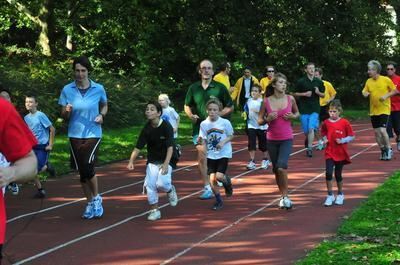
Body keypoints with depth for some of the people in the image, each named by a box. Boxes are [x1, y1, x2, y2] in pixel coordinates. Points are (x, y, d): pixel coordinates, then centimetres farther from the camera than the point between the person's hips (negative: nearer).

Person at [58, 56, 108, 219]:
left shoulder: (98, 89, -5)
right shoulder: (67, 90, -4)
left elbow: (104, 106, 14)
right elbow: (64, 116, 1)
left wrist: (101, 115, -7)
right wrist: (67, 111, -22)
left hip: (93, 133, -2)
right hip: (75, 135, 2)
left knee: (88, 167, -18)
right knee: (81, 170, 7)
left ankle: (96, 198, 5)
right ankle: (90, 203, 23)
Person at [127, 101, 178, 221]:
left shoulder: (166, 127, -15)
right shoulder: (146, 129, -4)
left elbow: (170, 147, -19)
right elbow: (138, 147, -4)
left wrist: (166, 164, -29)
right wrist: (131, 161, -18)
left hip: (165, 161, -4)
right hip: (152, 161, 4)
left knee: (161, 184, -20)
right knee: (150, 184, -8)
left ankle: (170, 190, 16)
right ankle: (154, 210, 8)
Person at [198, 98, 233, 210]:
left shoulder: (225, 122, -10)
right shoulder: (204, 124, -3)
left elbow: (231, 136, 1)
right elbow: (204, 141, 4)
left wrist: (223, 142, -17)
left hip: (224, 153, -3)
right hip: (211, 155, 3)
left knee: (219, 176, -17)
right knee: (212, 179, -4)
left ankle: (227, 182, 20)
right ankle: (218, 201, 16)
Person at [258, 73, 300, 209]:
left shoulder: (290, 99, -4)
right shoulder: (266, 101, -6)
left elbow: (297, 113, 13)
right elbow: (260, 121, 1)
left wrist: (293, 116, -9)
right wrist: (268, 119, -19)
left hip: (287, 139, -2)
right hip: (272, 139, 2)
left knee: (281, 167, -19)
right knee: (276, 169, 11)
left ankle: (285, 196, -5)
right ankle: (283, 196, 28)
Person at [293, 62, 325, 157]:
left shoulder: (319, 82, 5)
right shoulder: (301, 81, -1)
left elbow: (323, 95, 13)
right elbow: (295, 94, 3)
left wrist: (318, 92, -9)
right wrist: (304, 94, -12)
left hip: (315, 109, 0)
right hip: (304, 109, 0)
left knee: (311, 128, -14)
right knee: (306, 131, 5)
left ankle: (309, 148, -8)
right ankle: (307, 139, 39)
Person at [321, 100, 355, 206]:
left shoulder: (344, 123, -7)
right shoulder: (326, 123, 0)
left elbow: (352, 136, -3)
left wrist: (343, 140, -17)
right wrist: (325, 139, 1)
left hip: (341, 153, -1)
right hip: (329, 152, 1)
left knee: (338, 175, 7)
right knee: (328, 173, -12)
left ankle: (340, 195, 28)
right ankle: (330, 195, 0)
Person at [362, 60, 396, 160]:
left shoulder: (386, 80, -8)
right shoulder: (368, 81, 4)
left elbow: (395, 90, 0)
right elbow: (364, 91, 6)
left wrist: (386, 96, -16)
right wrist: (365, 93, -17)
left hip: (384, 110, -5)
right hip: (373, 111, 5)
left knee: (382, 130, -16)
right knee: (376, 132, 6)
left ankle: (389, 149, 3)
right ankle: (383, 150, 23)